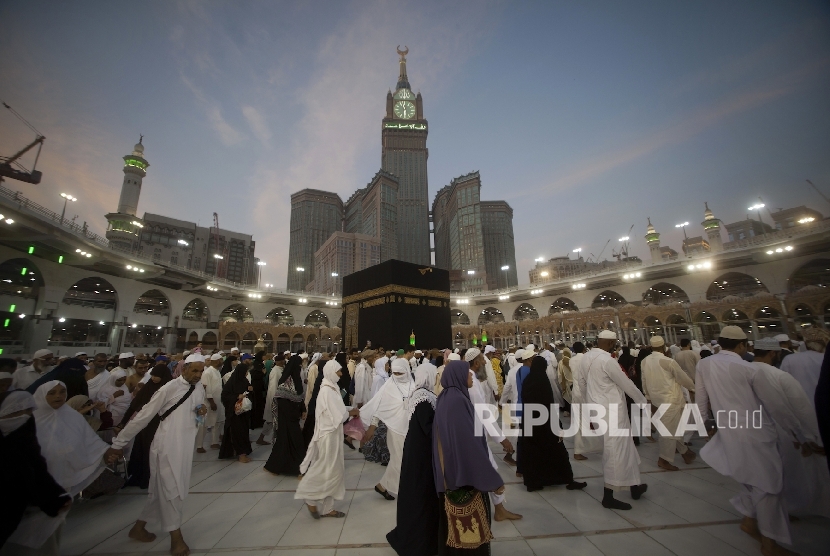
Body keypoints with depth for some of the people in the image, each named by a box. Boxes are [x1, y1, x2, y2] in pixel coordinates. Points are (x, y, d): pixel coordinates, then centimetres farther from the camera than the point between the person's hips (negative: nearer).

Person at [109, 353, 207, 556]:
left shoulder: (200, 389, 4)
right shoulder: (169, 388, -15)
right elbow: (143, 415, -8)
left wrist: (202, 412, -7)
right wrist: (119, 442, -5)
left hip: (186, 445, 6)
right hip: (167, 445, -6)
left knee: (162, 489, 19)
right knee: (170, 488, 4)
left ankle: (139, 527, 40)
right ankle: (176, 536, 20)